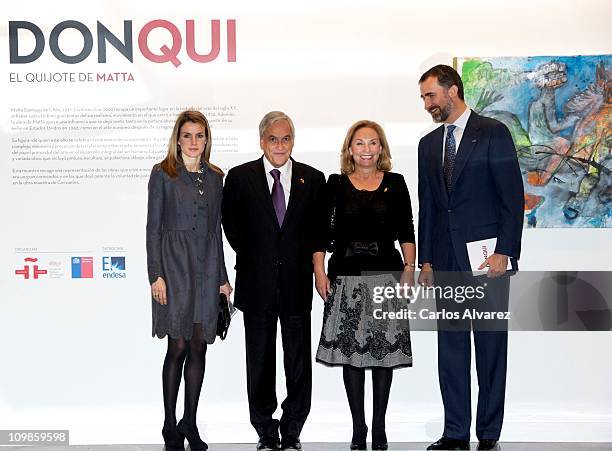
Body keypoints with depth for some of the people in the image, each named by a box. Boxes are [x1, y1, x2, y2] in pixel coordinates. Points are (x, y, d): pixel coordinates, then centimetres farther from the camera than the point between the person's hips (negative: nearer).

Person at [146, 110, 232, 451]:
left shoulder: (215, 177, 13)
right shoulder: (163, 174, 1)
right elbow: (153, 227, -2)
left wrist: (222, 276, 12)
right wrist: (156, 274, -10)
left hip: (207, 268, 4)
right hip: (175, 265, -4)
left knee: (199, 348, 5)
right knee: (178, 347, -4)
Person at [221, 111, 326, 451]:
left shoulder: (313, 179, 3)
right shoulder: (240, 177, 1)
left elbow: (320, 228, 8)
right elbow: (231, 224, 8)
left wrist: (304, 261, 0)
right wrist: (251, 258, 5)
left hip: (297, 283, 0)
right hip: (257, 283, 0)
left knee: (298, 361, 4)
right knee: (260, 362, 8)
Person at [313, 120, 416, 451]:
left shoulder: (395, 183, 8)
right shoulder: (336, 184, 7)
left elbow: (406, 231, 7)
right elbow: (323, 231, 6)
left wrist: (409, 268, -3)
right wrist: (319, 271, -2)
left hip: (386, 276, 0)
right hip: (346, 277, 0)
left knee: (385, 349, 2)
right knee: (350, 350, 1)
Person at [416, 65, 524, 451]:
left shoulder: (493, 133, -2)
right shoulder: (429, 144, 15)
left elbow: (512, 196, -7)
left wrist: (504, 253, -14)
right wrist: (426, 259, 11)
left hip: (486, 258, -5)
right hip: (446, 262, 5)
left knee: (491, 346, 2)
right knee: (451, 348, 7)